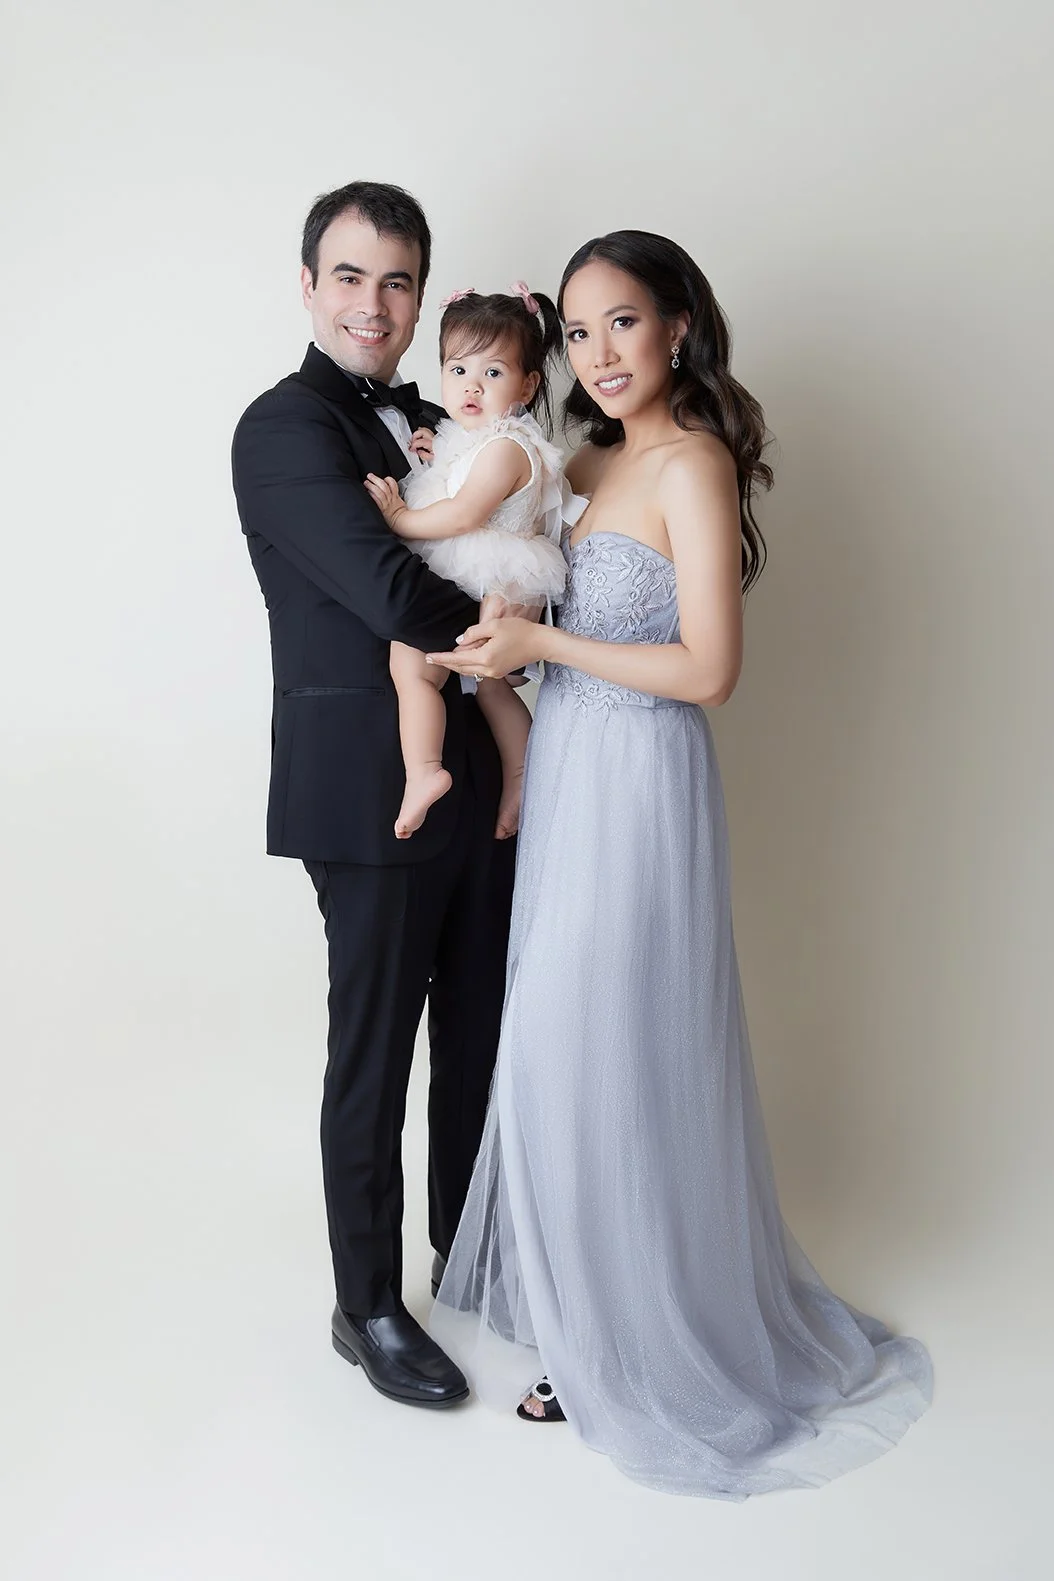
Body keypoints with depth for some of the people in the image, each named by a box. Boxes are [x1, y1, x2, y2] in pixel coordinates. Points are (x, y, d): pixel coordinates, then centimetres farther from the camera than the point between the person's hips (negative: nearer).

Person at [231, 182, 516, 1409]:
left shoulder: (437, 426, 16)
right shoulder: (286, 427, -11)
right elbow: (391, 593, -22)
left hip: (478, 781, 8)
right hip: (370, 789, -8)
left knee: (478, 1039, 18)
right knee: (374, 1057, 5)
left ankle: (467, 1254, 38)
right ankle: (368, 1309, 25)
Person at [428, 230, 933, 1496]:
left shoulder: (690, 463, -14)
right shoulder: (600, 457, 11)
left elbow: (708, 669, -19)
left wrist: (540, 644, -16)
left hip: (634, 783, -9)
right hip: (572, 774, 9)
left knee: (601, 1052, 1)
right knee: (566, 1045, 17)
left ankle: (629, 1347, 22)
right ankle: (578, 1296, 37)